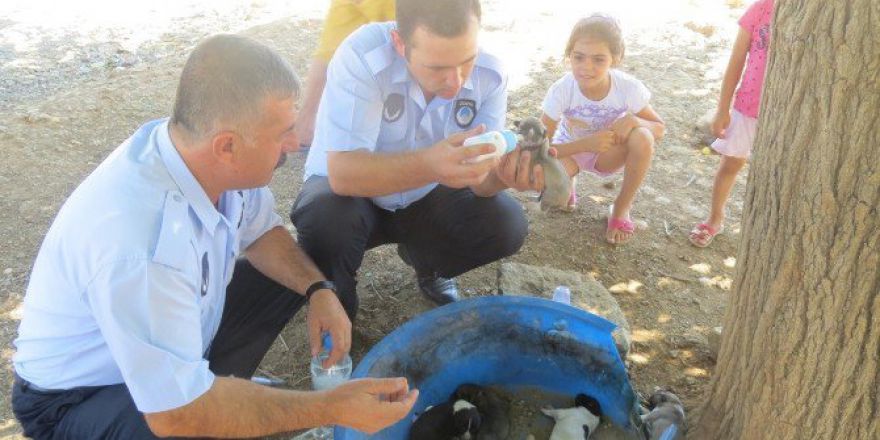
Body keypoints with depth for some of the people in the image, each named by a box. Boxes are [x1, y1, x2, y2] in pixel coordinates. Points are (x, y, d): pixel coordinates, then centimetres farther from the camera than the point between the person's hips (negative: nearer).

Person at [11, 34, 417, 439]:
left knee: (299, 275, 3)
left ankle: (227, 382, 13)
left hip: (179, 333, 7)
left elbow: (261, 232, 3)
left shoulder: (204, 155, -17)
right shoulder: (143, 245, -39)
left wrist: (320, 289, -15)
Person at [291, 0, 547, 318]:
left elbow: (479, 175, -18)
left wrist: (503, 171, -42)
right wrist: (429, 165, -56)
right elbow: (343, 171, -39)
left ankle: (423, 260, 16)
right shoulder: (362, 57, -32)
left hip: (425, 197, 4)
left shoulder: (490, 75, -19)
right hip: (349, 188, -3)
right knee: (325, 221, -36)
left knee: (508, 225, -18)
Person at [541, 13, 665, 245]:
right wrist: (586, 143, -41)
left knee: (643, 138, -32)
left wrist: (632, 120, -35)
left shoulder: (628, 87, -26)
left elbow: (659, 128, -11)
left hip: (609, 153, 1)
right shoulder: (561, 90, -28)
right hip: (571, 150, -1)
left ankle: (621, 208, -6)